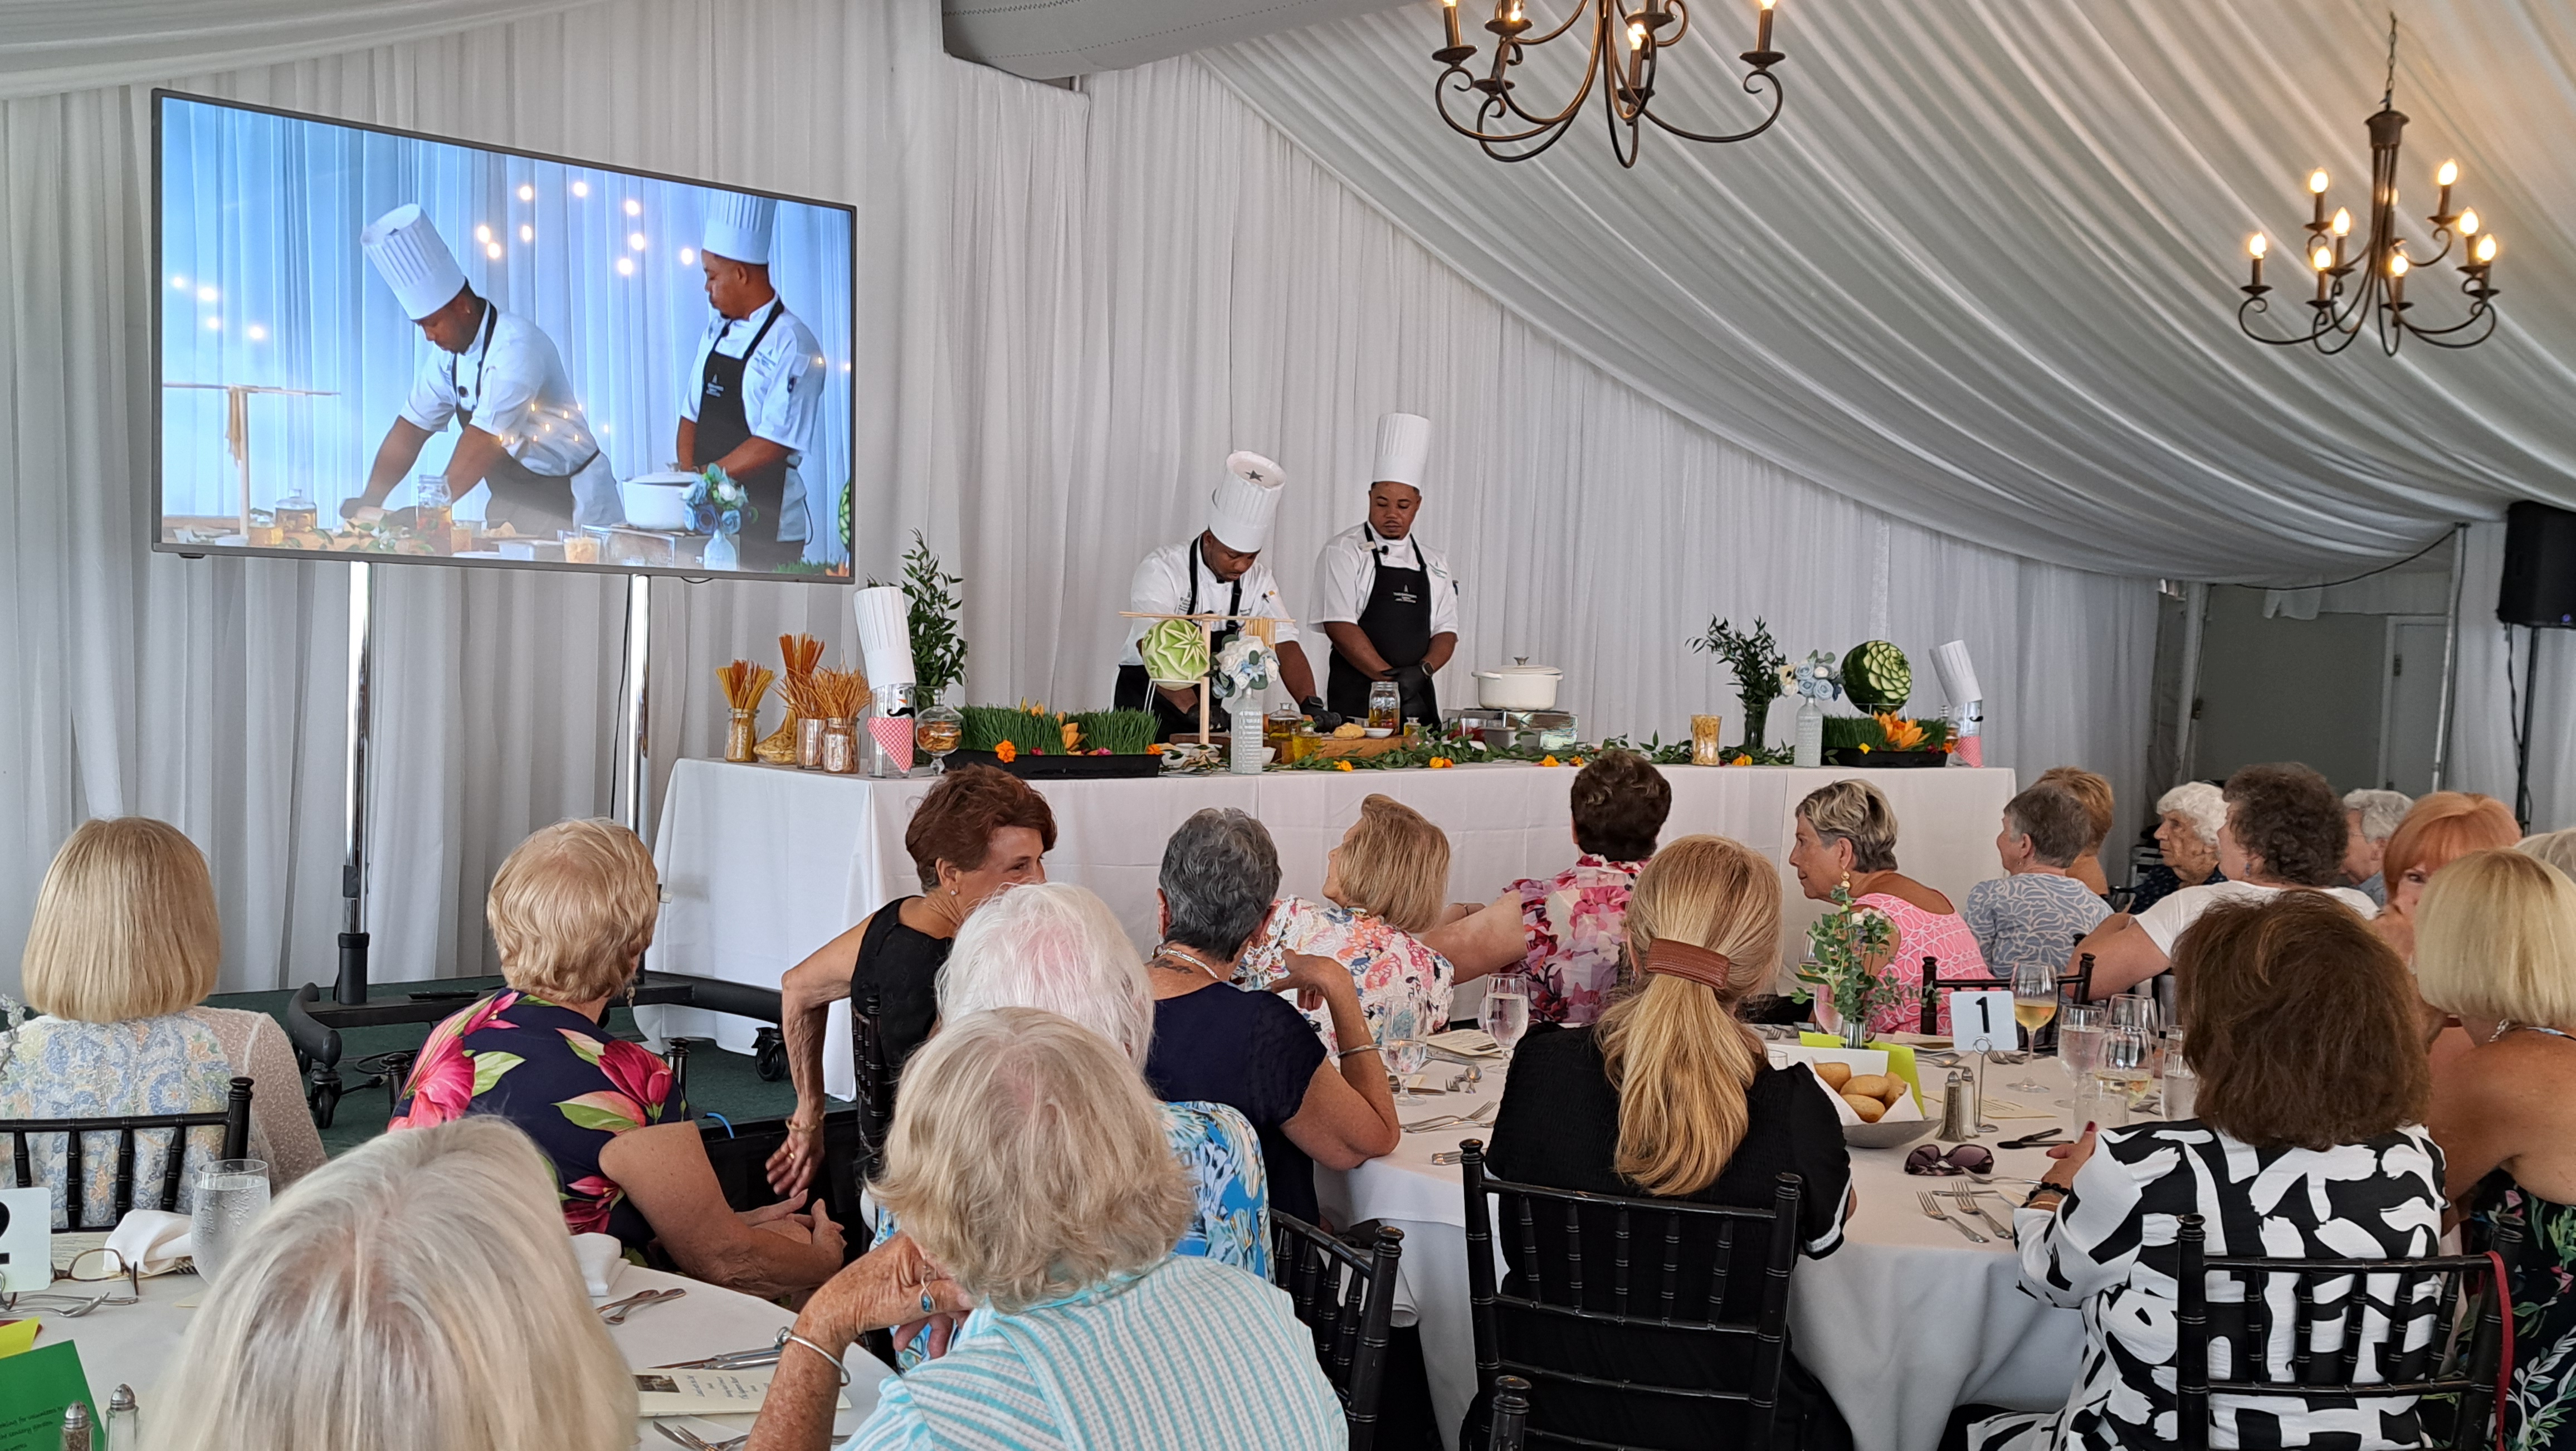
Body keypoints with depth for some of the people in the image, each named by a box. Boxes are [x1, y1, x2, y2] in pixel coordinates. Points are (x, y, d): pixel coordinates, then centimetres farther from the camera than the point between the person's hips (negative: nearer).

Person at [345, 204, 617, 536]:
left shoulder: (516, 347, -21)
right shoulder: (447, 354, 5)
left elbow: (483, 445, -27)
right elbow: (409, 431, 9)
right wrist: (369, 503, -2)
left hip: (572, 507, -8)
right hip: (513, 505, 8)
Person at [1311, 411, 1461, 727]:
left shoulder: (1433, 563, 14)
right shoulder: (1344, 551, -1)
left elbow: (1446, 630, 12)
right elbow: (1339, 625, -10)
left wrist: (1422, 670, -10)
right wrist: (1389, 677, -17)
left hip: (1418, 699, 4)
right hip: (1357, 700, -4)